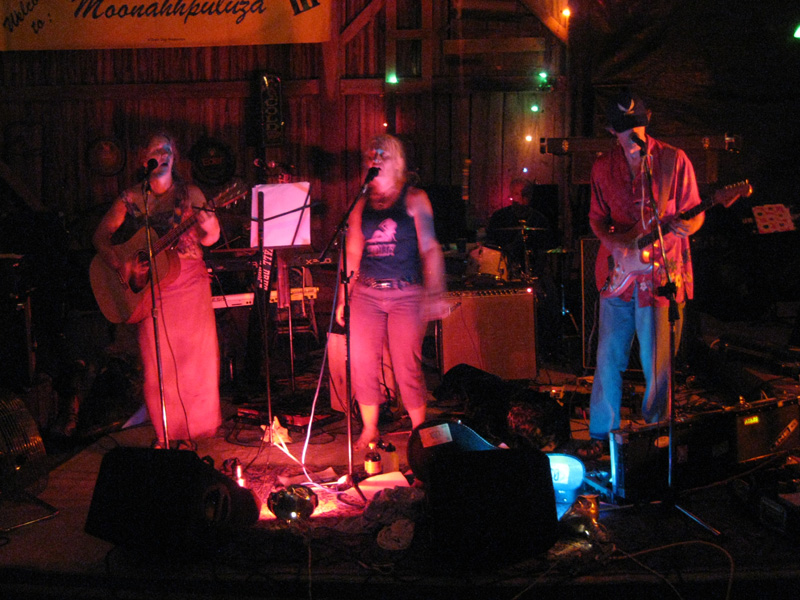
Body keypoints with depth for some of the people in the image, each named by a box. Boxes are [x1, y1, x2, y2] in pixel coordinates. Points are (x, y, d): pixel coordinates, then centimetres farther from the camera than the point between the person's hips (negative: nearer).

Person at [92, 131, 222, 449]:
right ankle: (164, 432, 13)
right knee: (157, 361, 0)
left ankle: (191, 427, 11)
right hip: (148, 284, 0)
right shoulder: (131, 199, 3)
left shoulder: (190, 193, 2)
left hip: (189, 280, 0)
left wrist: (209, 225, -24)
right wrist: (121, 265, -11)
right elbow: (100, 236, 5)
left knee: (194, 353, -2)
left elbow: (208, 238, 0)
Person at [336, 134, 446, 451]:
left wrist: (434, 294, -11)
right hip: (366, 292, 4)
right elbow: (353, 253, 16)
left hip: (406, 293, -4)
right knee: (361, 361, 1)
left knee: (407, 364, -5)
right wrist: (343, 298, 11)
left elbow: (429, 249, -1)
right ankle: (369, 430, 16)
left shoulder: (414, 199, 4)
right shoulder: (361, 204, 14)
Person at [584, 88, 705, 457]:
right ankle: (602, 433, 21)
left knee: (657, 363, 2)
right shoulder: (603, 168, 8)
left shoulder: (673, 160, -1)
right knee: (609, 358, 6)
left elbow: (695, 215, 2)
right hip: (618, 272, 3)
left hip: (661, 273, -3)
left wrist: (682, 227, -21)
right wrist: (609, 239, -4)